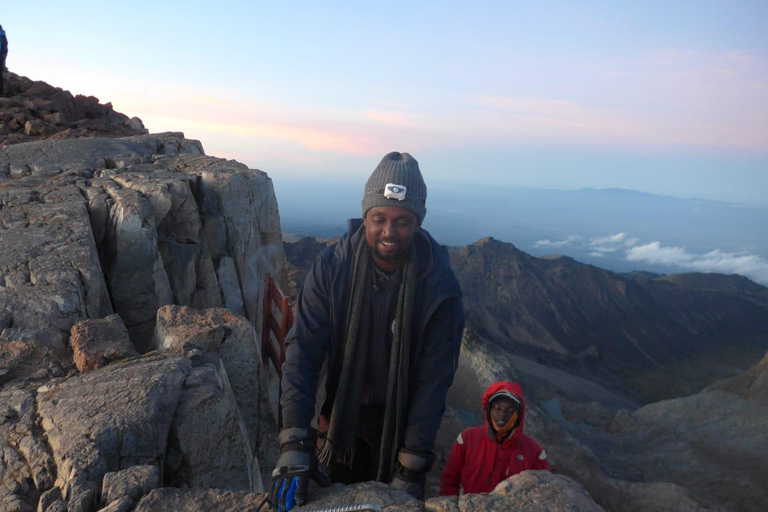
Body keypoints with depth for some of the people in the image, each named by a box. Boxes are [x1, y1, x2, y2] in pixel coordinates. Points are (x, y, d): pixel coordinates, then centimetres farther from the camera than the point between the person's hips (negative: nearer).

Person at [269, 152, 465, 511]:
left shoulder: (439, 285, -20)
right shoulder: (332, 266, -19)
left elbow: (434, 377, -17)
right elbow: (303, 350, -20)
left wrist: (412, 470, -17)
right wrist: (295, 445, -29)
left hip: (401, 419, -1)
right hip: (341, 413, 1)